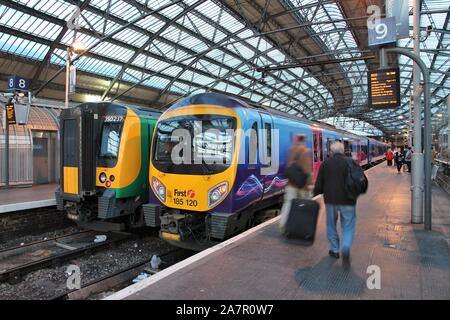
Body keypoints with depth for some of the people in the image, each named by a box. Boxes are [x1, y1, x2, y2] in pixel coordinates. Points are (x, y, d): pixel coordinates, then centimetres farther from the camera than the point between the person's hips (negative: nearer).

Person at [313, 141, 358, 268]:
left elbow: (319, 184, -1)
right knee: (348, 226, 7)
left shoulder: (325, 163, -1)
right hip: (347, 200, 0)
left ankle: (334, 250, 24)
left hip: (330, 200, 1)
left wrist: (315, 193, 15)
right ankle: (346, 248, -14)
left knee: (331, 224, 17)